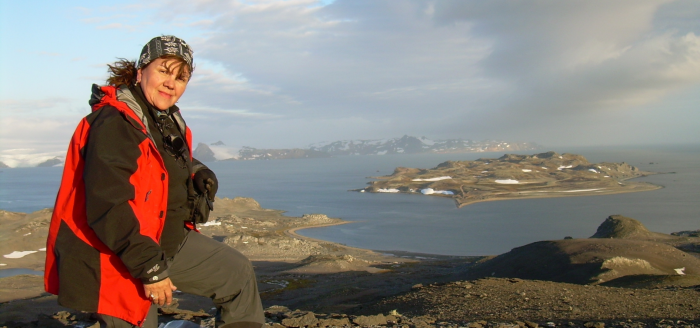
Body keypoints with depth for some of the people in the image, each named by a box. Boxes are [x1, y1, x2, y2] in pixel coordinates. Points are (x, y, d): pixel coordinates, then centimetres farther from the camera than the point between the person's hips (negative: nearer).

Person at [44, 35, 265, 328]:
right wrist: (151, 269, -27)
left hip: (172, 242, 9)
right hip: (121, 259, -9)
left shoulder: (169, 121, 6)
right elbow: (107, 208, -31)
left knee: (239, 273, 15)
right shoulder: (114, 125, -23)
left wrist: (197, 173, 2)